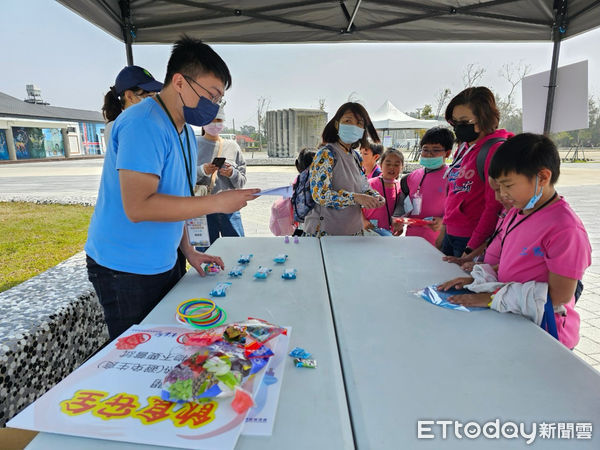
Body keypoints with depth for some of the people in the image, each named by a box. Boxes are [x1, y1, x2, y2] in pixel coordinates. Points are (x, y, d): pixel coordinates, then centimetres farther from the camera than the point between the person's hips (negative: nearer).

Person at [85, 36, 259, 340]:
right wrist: (216, 202, -27)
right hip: (126, 271, -8)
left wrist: (188, 250, 10)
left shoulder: (183, 130, 10)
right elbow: (138, 206, -30)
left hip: (164, 265, 9)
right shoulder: (143, 124, -21)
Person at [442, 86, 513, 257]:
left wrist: (471, 250, -17)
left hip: (472, 241, -8)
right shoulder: (464, 147, 11)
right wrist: (445, 224, 15)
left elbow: (494, 208, -18)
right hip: (450, 234, 8)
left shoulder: (496, 150, -15)